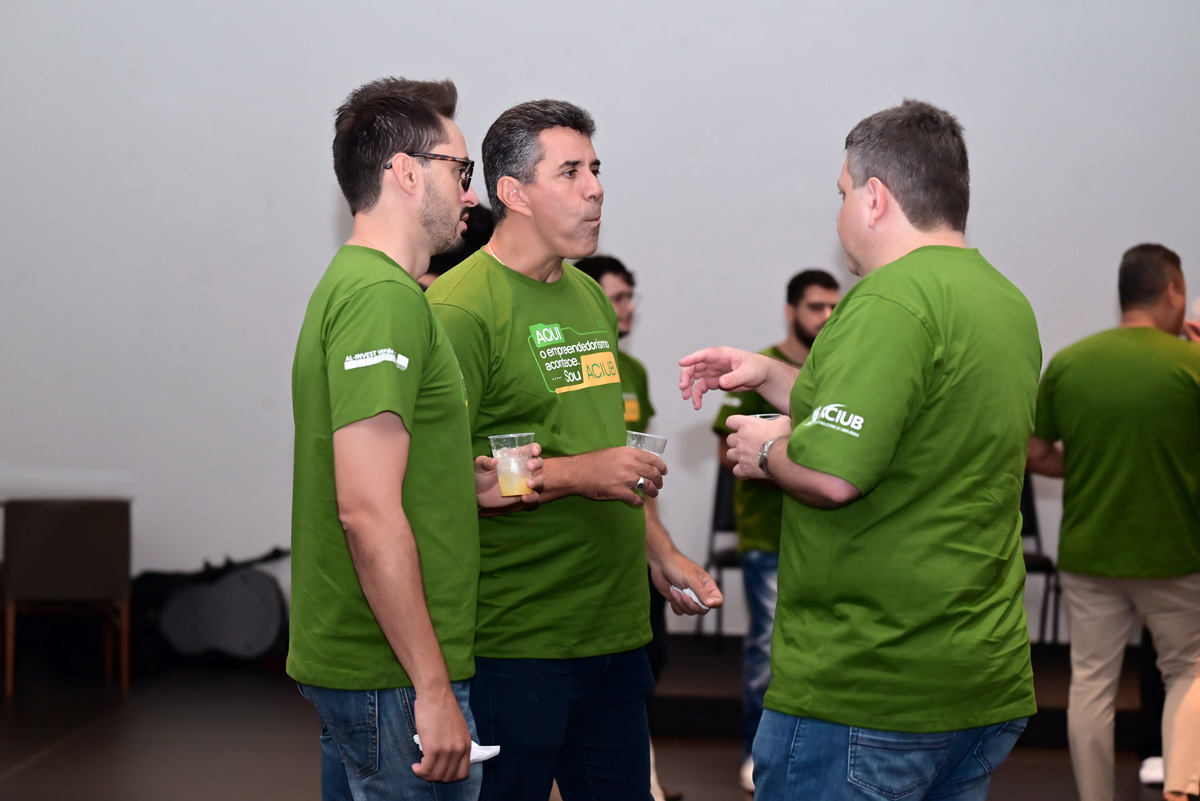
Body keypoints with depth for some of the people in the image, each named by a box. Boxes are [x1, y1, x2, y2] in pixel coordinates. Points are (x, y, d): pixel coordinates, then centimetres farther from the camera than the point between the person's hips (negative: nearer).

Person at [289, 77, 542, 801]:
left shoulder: (351, 281, 15)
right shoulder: (385, 296, -17)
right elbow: (368, 512, -24)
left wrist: (469, 485, 10)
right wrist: (433, 690, -22)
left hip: (345, 663, 10)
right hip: (393, 680, -10)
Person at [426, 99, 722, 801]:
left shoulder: (591, 298, 15)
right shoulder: (460, 308, -13)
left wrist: (660, 553, 19)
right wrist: (574, 475, -23)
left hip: (617, 630, 8)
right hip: (513, 641, -8)